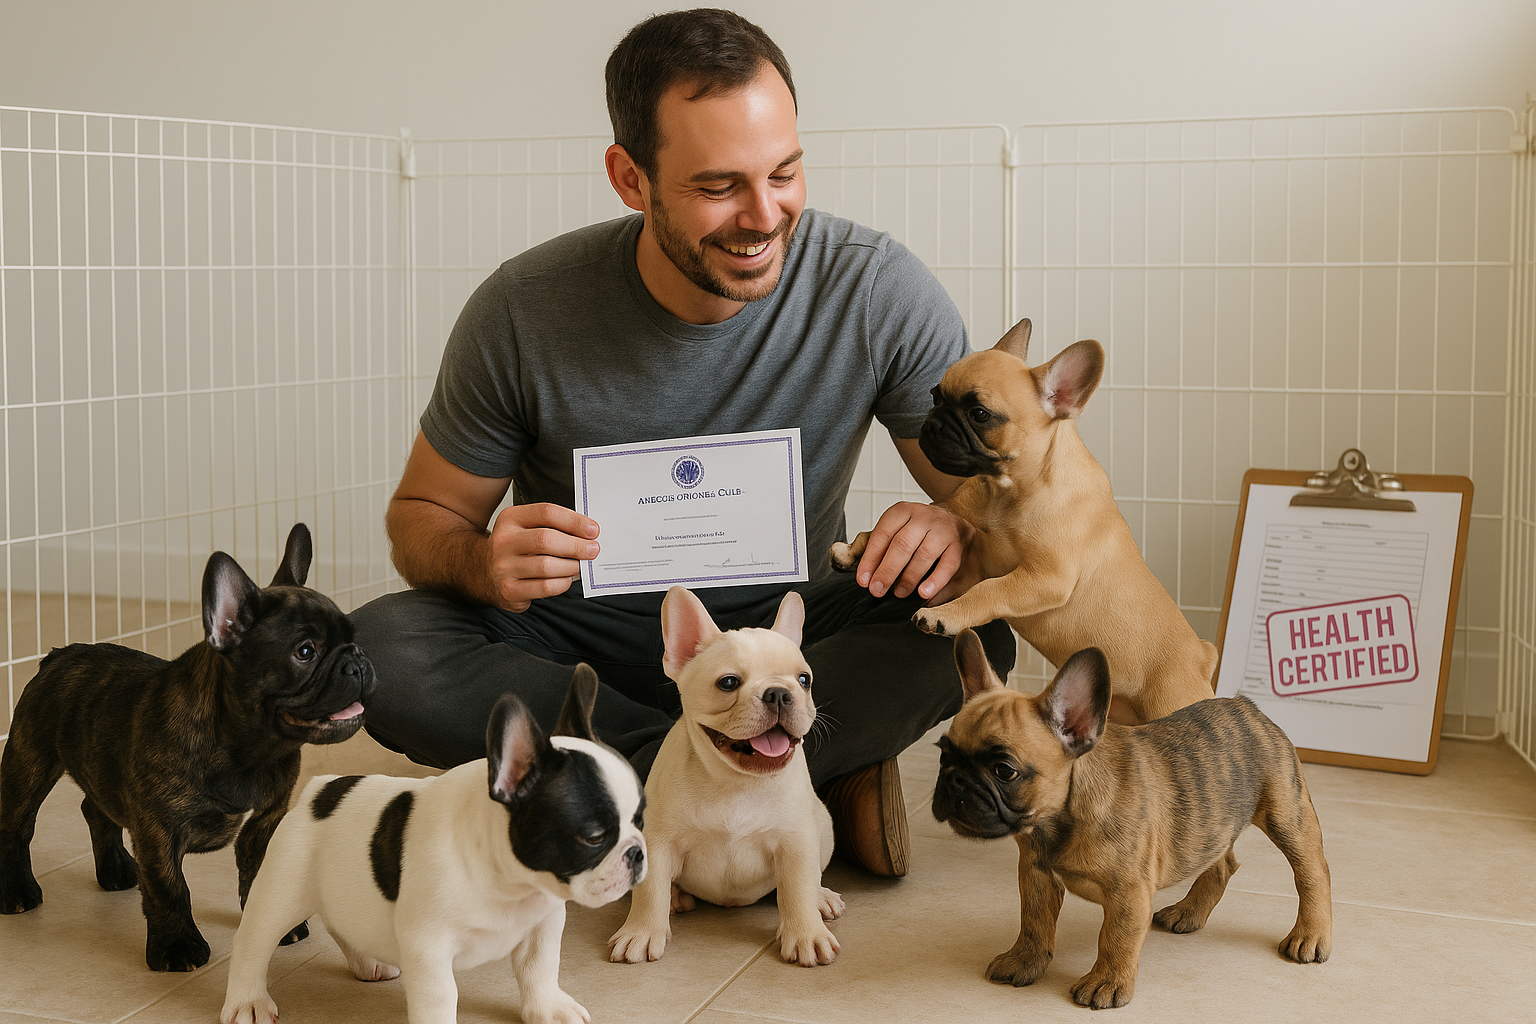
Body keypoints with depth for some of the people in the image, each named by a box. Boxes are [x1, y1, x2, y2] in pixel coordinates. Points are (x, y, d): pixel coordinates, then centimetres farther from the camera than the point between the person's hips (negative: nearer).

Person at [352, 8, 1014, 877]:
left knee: (972, 630, -29)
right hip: (585, 638, 1)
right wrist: (485, 562, -30)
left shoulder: (880, 291, -17)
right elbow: (420, 519, -5)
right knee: (378, 650, -28)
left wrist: (965, 535, -37)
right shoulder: (525, 312, -17)